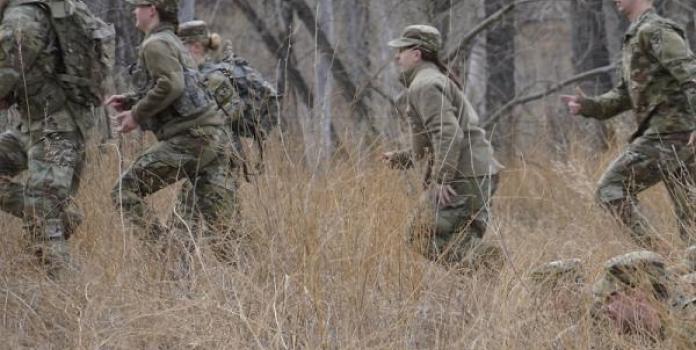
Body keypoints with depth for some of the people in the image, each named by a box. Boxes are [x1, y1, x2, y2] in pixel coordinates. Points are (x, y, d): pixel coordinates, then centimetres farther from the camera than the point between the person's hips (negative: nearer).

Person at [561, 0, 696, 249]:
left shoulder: (655, 31, -8)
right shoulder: (634, 38, 23)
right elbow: (623, 96, 24)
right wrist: (587, 106, 7)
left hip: (665, 132, -9)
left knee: (611, 189, -7)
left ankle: (654, 251, -13)